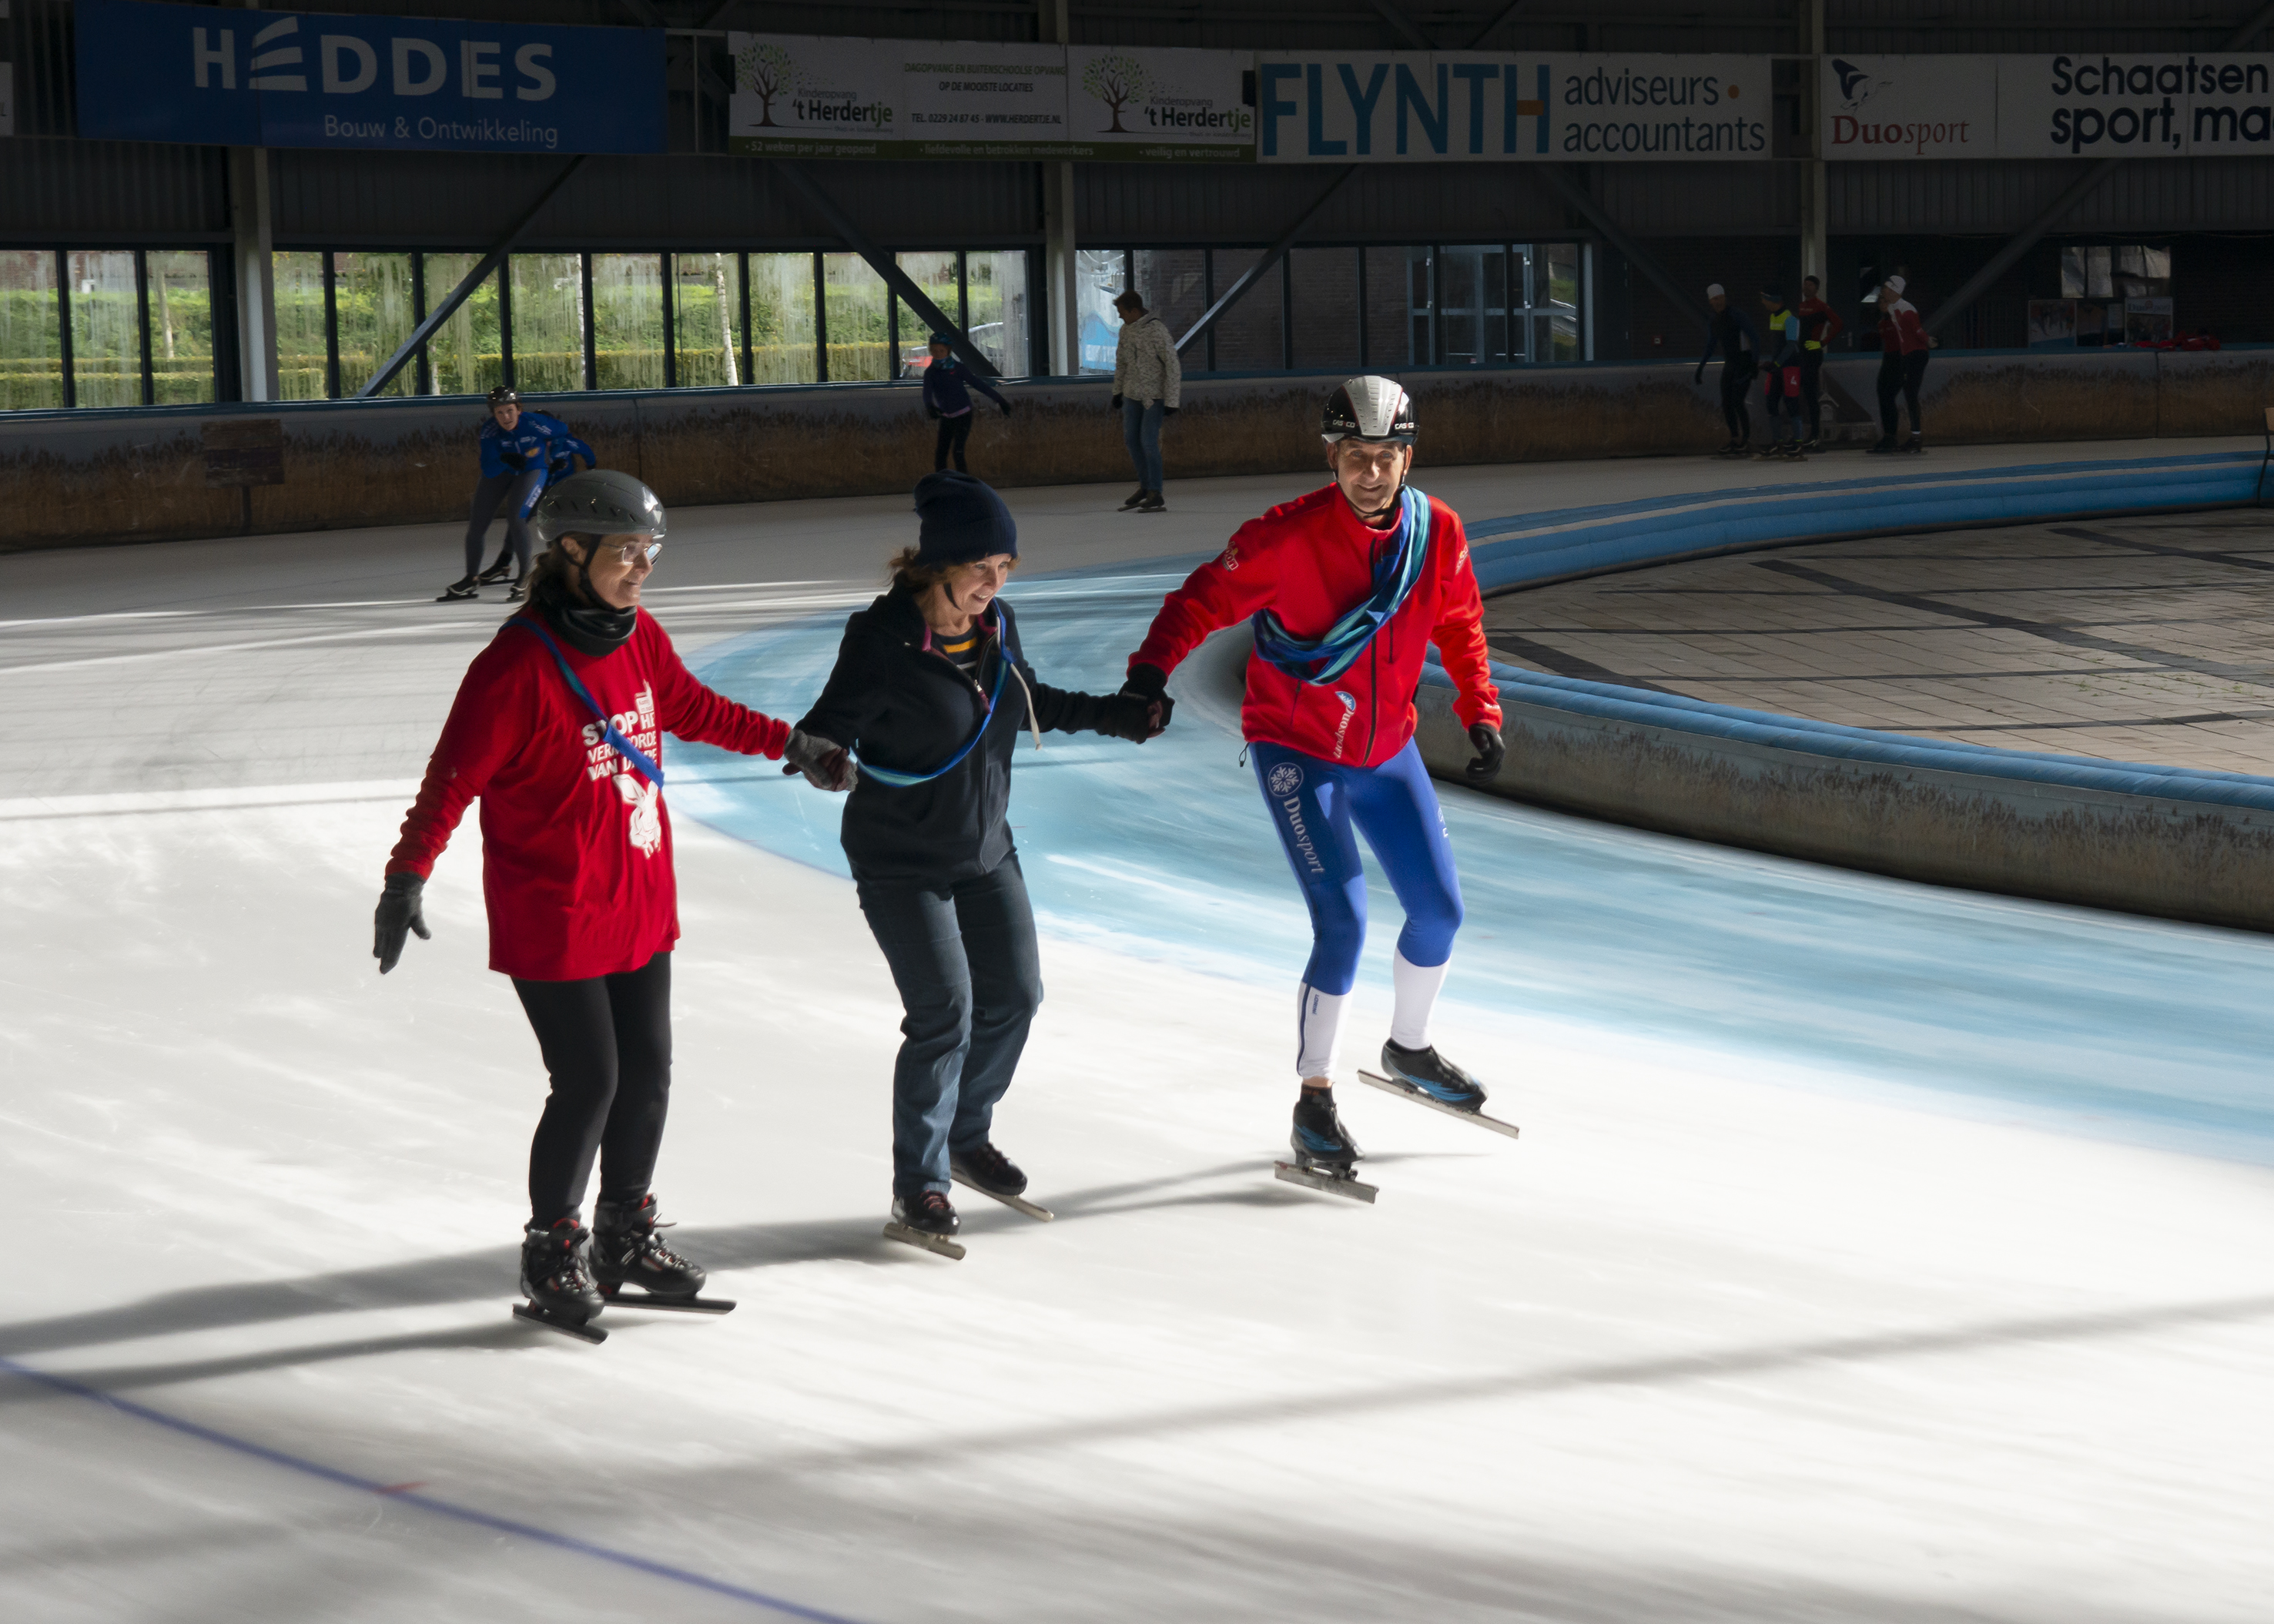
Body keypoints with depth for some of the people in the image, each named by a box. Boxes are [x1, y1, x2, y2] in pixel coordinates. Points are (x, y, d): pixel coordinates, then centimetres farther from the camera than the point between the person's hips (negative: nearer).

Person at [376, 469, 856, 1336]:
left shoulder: (640, 639, 3)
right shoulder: (517, 664, -21)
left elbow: (693, 710, 21)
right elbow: (454, 776, -19)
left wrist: (792, 745, 25)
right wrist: (407, 876, -24)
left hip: (641, 905, 7)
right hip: (549, 918, -7)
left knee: (648, 1071, 12)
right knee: (589, 1083, -4)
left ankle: (625, 1231, 32)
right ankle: (553, 1250, 16)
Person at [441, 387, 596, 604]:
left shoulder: (534, 423, -29)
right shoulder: (490, 431, -23)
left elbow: (564, 434, -10)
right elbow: (488, 470, -25)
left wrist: (590, 459, 2)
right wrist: (504, 460, -46)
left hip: (533, 470, -4)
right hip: (501, 472, 4)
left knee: (516, 517, -26)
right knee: (477, 521, 0)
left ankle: (526, 576, -10)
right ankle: (471, 580, 17)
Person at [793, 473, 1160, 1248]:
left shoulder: (998, 626, 0)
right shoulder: (884, 637, -21)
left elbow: (1030, 706, 18)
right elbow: (833, 721, -22)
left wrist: (1120, 714, 19)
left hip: (986, 852, 7)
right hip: (901, 863, -7)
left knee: (1014, 997, 10)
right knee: (944, 1014, -12)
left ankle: (967, 1137, 35)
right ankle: (918, 1183, 5)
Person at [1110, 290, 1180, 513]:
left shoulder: (1157, 331, -19)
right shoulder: (1126, 330, 3)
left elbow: (1173, 367, -17)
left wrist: (1171, 402, -18)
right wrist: (1117, 392, 20)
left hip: (1155, 394, -7)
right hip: (1133, 393, 7)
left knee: (1148, 441, -12)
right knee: (1132, 438, 11)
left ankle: (1155, 494, -5)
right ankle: (1145, 486, 27)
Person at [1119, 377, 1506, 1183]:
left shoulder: (1438, 532, -8)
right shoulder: (1290, 536, -23)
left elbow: (1460, 625, 8)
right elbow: (1206, 598, -19)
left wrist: (1480, 714, 1)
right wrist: (1152, 667, -36)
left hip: (1388, 749, 6)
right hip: (1297, 751, -5)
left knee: (1439, 909, 10)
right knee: (1343, 922, -15)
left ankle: (1409, 1049, 38)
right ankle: (1314, 1100, -1)